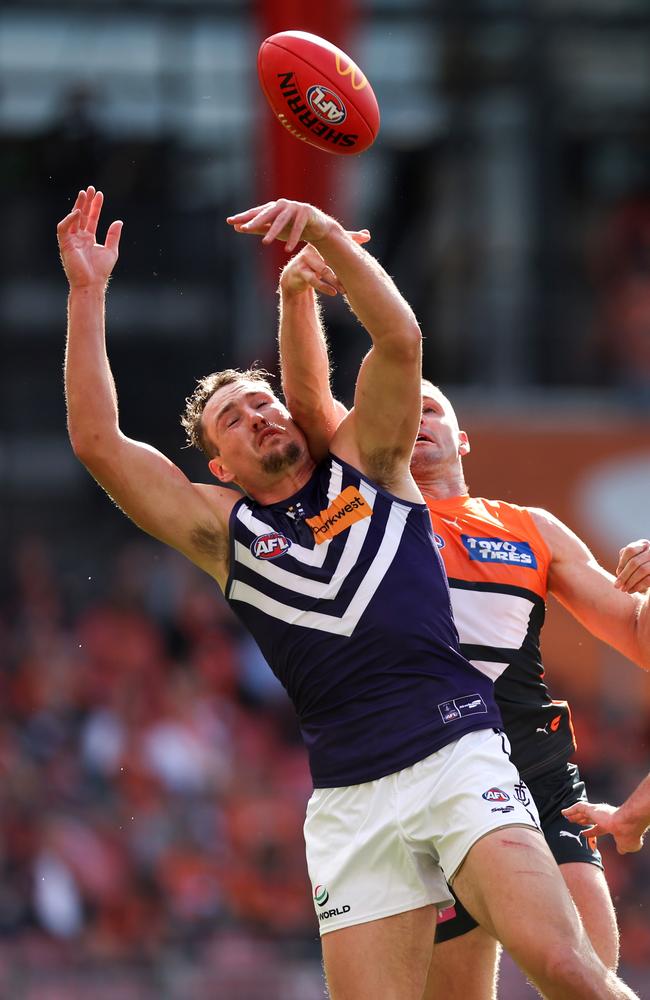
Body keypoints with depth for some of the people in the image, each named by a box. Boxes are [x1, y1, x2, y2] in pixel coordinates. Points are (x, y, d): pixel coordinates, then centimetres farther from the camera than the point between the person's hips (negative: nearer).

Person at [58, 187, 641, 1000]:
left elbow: (399, 338, -1)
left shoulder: (365, 467, 14)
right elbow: (96, 442, 5)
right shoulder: (221, 529, 14)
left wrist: (325, 235, -12)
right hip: (349, 800, 2)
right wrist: (87, 292, 1)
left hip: (458, 754, -2)